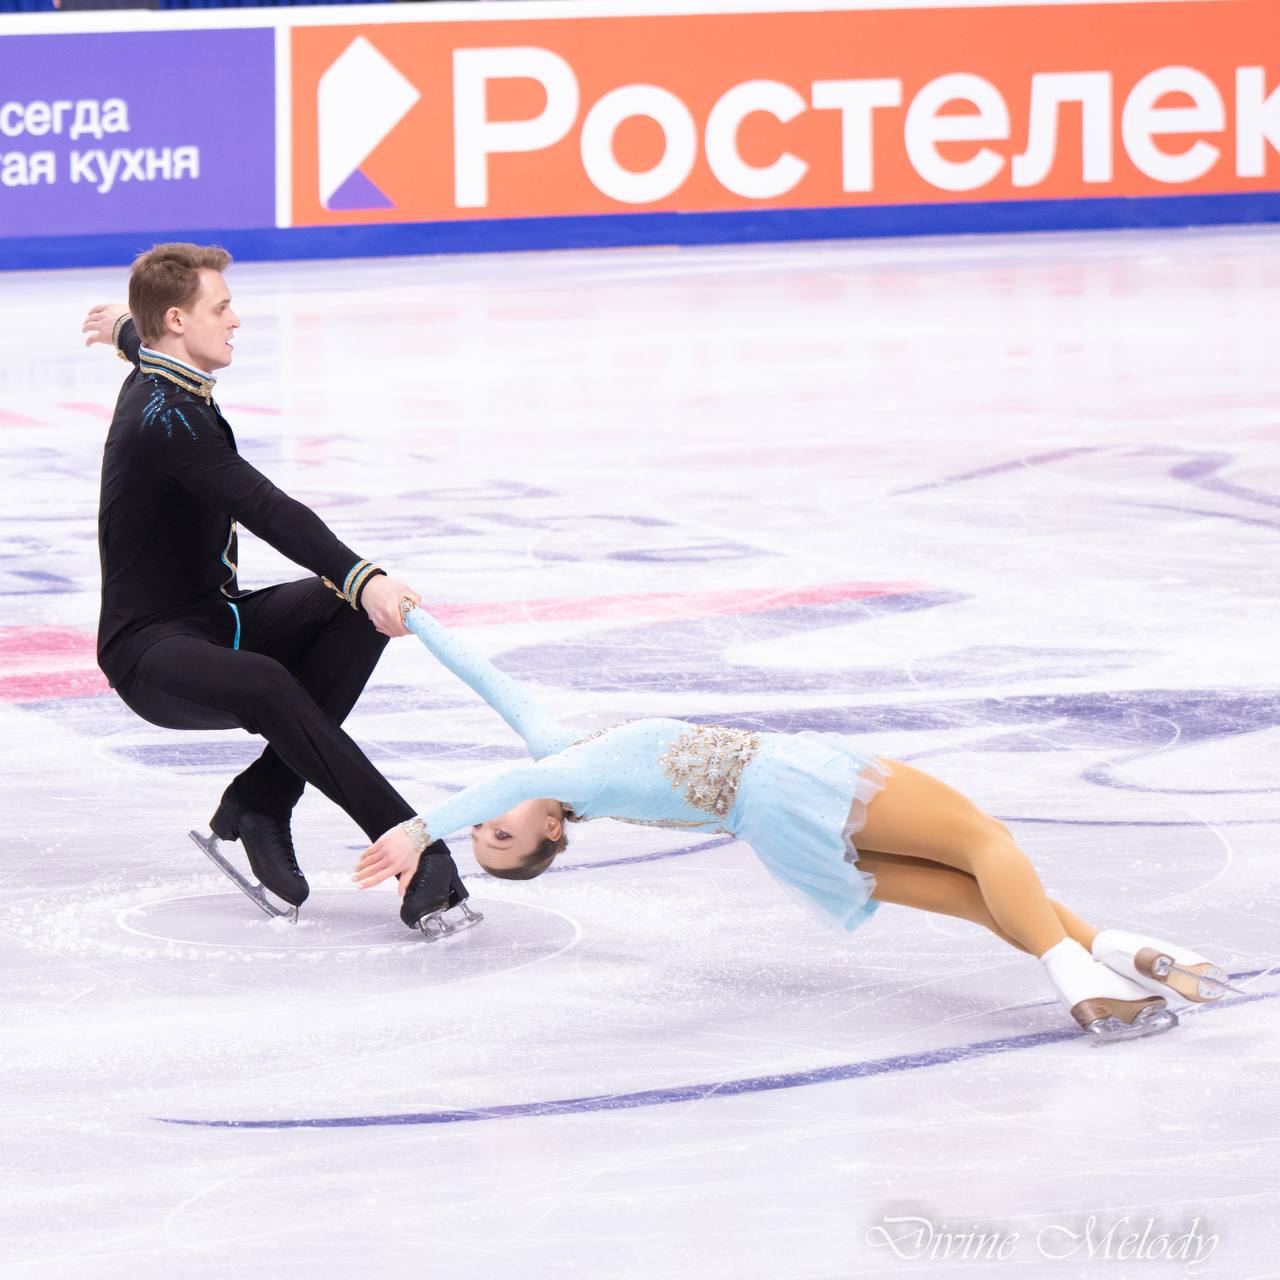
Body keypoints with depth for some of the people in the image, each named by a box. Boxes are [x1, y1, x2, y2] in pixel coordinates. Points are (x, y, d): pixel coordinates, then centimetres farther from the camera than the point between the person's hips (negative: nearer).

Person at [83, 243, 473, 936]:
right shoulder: (165, 418, -21)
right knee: (266, 686, -40)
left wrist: (127, 329, 65)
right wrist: (360, 577, -44)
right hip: (150, 651, -10)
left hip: (215, 619, 10)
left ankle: (259, 802, -12)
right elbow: (268, 511, -34)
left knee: (362, 608, -12)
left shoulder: (155, 378, 12)